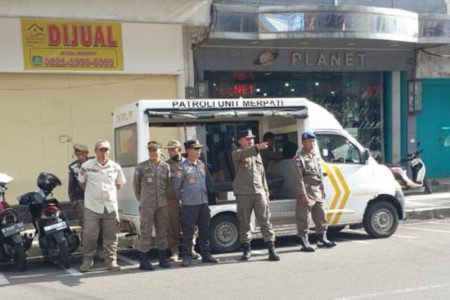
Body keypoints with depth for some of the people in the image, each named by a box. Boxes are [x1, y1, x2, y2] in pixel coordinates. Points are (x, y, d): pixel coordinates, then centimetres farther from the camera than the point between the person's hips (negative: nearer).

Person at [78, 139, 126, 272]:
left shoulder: (116, 167, 5)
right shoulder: (87, 166, -1)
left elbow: (119, 184, 20)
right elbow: (82, 182, 13)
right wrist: (91, 193, 12)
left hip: (111, 206, 2)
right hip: (92, 206, -2)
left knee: (111, 236, 6)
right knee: (89, 235, -2)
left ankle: (111, 261, 16)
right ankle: (87, 261, 12)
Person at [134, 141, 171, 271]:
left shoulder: (166, 167, 8)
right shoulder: (141, 167, 0)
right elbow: (136, 185, 7)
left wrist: (163, 199, 11)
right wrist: (141, 199, 10)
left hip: (162, 205, 4)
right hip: (147, 205, -3)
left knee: (162, 232, 9)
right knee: (145, 232, -5)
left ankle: (163, 259, 19)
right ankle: (143, 261, 0)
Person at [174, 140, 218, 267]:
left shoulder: (202, 165, 11)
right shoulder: (182, 167, -8)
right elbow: (176, 186, -4)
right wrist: (182, 198, 4)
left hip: (203, 202, 6)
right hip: (189, 205, -6)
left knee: (205, 229, 10)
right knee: (188, 232, -2)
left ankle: (206, 254, 19)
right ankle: (186, 257, 5)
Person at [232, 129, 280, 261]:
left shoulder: (257, 156, 20)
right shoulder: (237, 153, 3)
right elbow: (243, 154, -23)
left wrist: (266, 191, 15)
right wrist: (257, 147, -40)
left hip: (259, 192, 4)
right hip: (243, 193, -3)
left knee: (265, 221, -2)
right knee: (244, 222, 2)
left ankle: (271, 248, -3)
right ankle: (246, 248, 13)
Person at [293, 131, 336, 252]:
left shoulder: (316, 155, 15)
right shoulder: (299, 158, -10)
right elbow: (299, 178, -15)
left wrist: (322, 189, 16)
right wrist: (303, 194, -19)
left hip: (317, 192, 8)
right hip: (307, 192, -8)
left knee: (321, 217, 15)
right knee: (304, 219, -4)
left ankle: (322, 239, 27)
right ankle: (304, 243, 2)